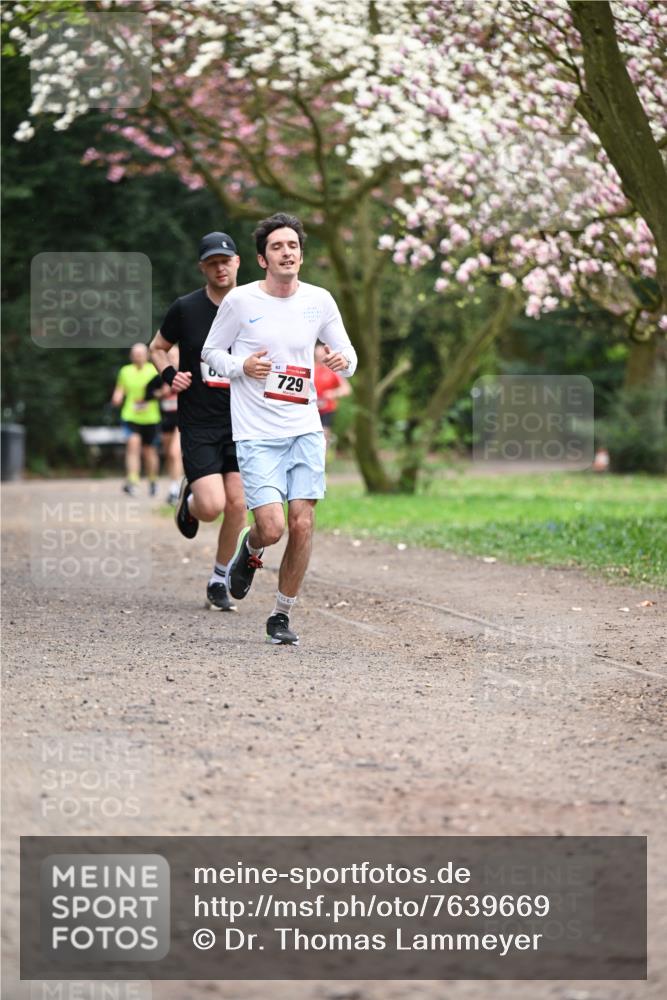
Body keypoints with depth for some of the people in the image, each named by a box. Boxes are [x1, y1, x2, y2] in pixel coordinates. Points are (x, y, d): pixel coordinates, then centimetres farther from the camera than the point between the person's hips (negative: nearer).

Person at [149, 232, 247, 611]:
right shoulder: (185, 309, -2)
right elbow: (158, 347, 14)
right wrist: (170, 374, -5)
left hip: (241, 422, 2)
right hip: (198, 423, -2)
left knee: (237, 503, -4)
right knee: (212, 506, -14)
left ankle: (220, 581, 14)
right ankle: (188, 499, 24)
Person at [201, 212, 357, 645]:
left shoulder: (319, 300, 4)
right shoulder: (240, 301, -4)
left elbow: (347, 355, 12)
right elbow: (211, 352, 6)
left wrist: (344, 361, -11)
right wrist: (242, 367, -13)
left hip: (306, 430, 3)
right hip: (257, 434, -3)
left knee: (302, 525, -5)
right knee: (272, 528, -12)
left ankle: (282, 615, 12)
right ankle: (250, 549, 26)